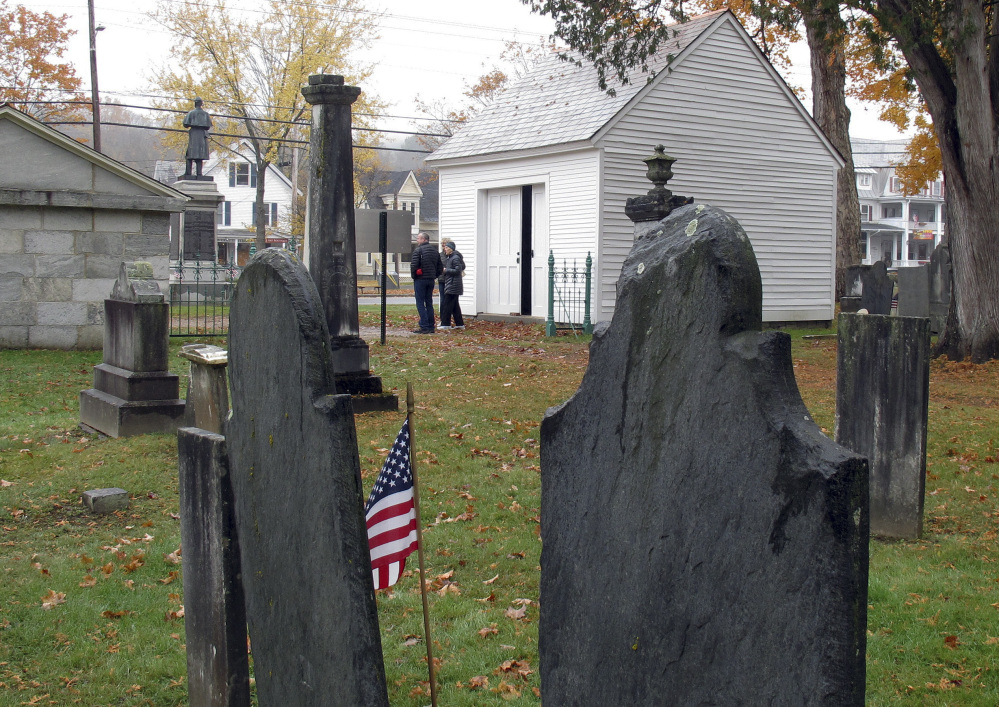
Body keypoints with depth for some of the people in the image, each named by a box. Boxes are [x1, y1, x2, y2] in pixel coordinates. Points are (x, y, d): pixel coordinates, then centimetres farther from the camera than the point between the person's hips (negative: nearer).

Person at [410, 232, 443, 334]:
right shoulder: (435, 251, 13)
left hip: (420, 279, -7)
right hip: (431, 280, 7)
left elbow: (413, 265, -17)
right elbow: (440, 267, 14)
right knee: (429, 303, 13)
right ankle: (431, 326, 13)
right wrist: (433, 276, 16)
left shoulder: (418, 250, -9)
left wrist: (414, 276, -2)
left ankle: (424, 327, -10)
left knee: (420, 303, -4)